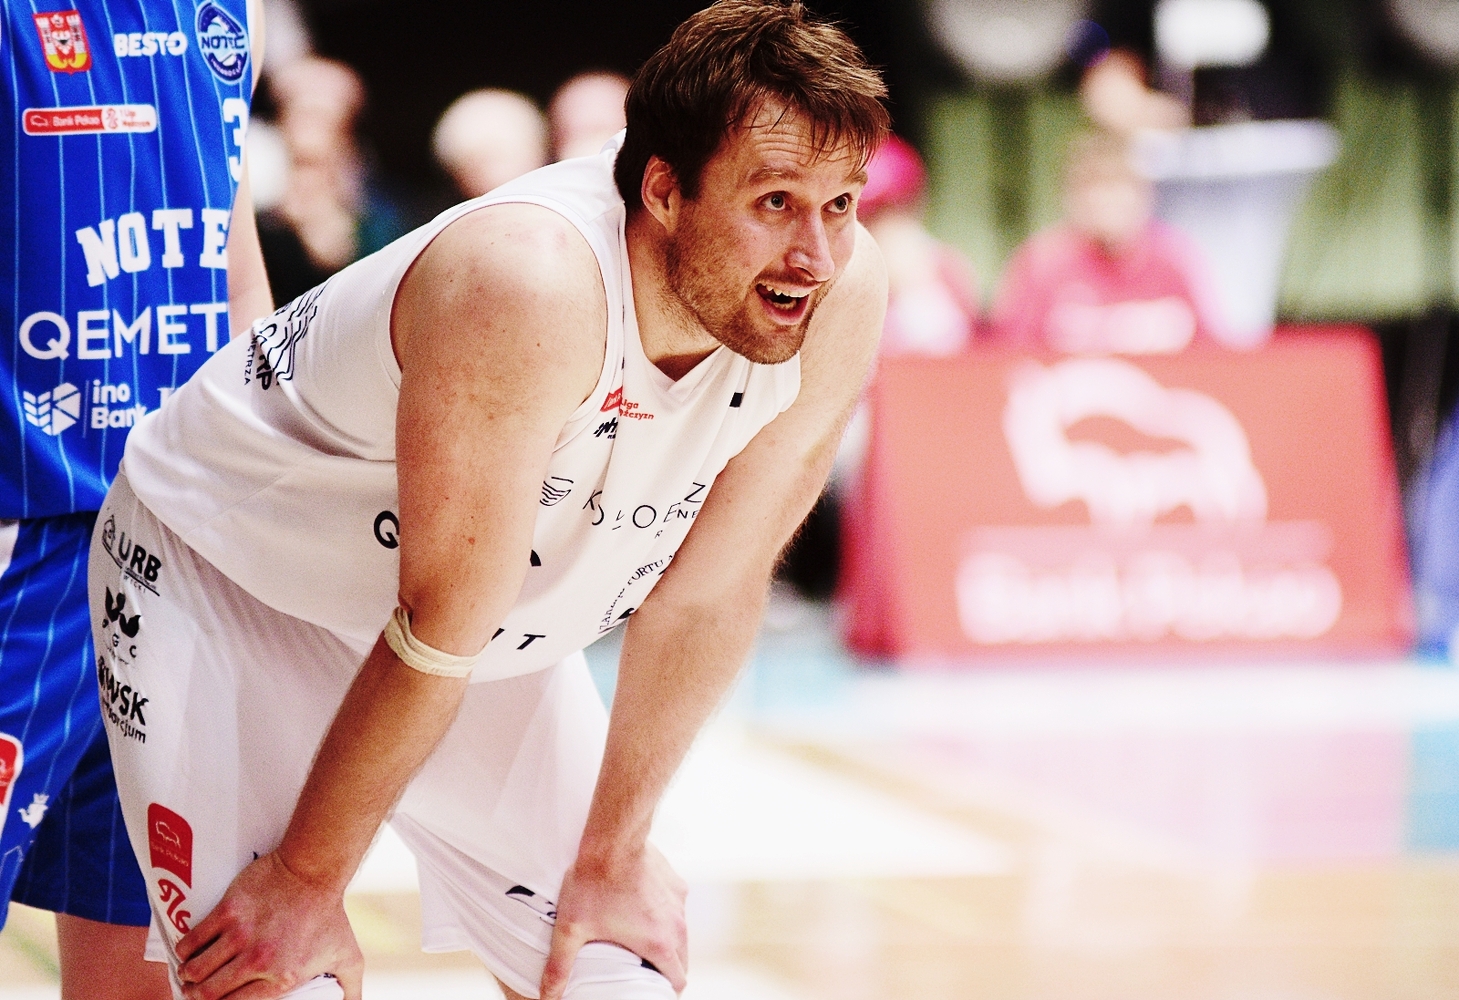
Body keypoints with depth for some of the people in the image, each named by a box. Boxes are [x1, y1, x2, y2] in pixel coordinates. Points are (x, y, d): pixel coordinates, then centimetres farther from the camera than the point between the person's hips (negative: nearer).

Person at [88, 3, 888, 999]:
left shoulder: (843, 297, -20)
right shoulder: (531, 287, -39)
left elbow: (709, 590, -8)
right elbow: (437, 633, -30)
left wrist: (612, 854, -2)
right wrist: (307, 878, -21)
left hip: (496, 626, 6)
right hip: (228, 580, -6)